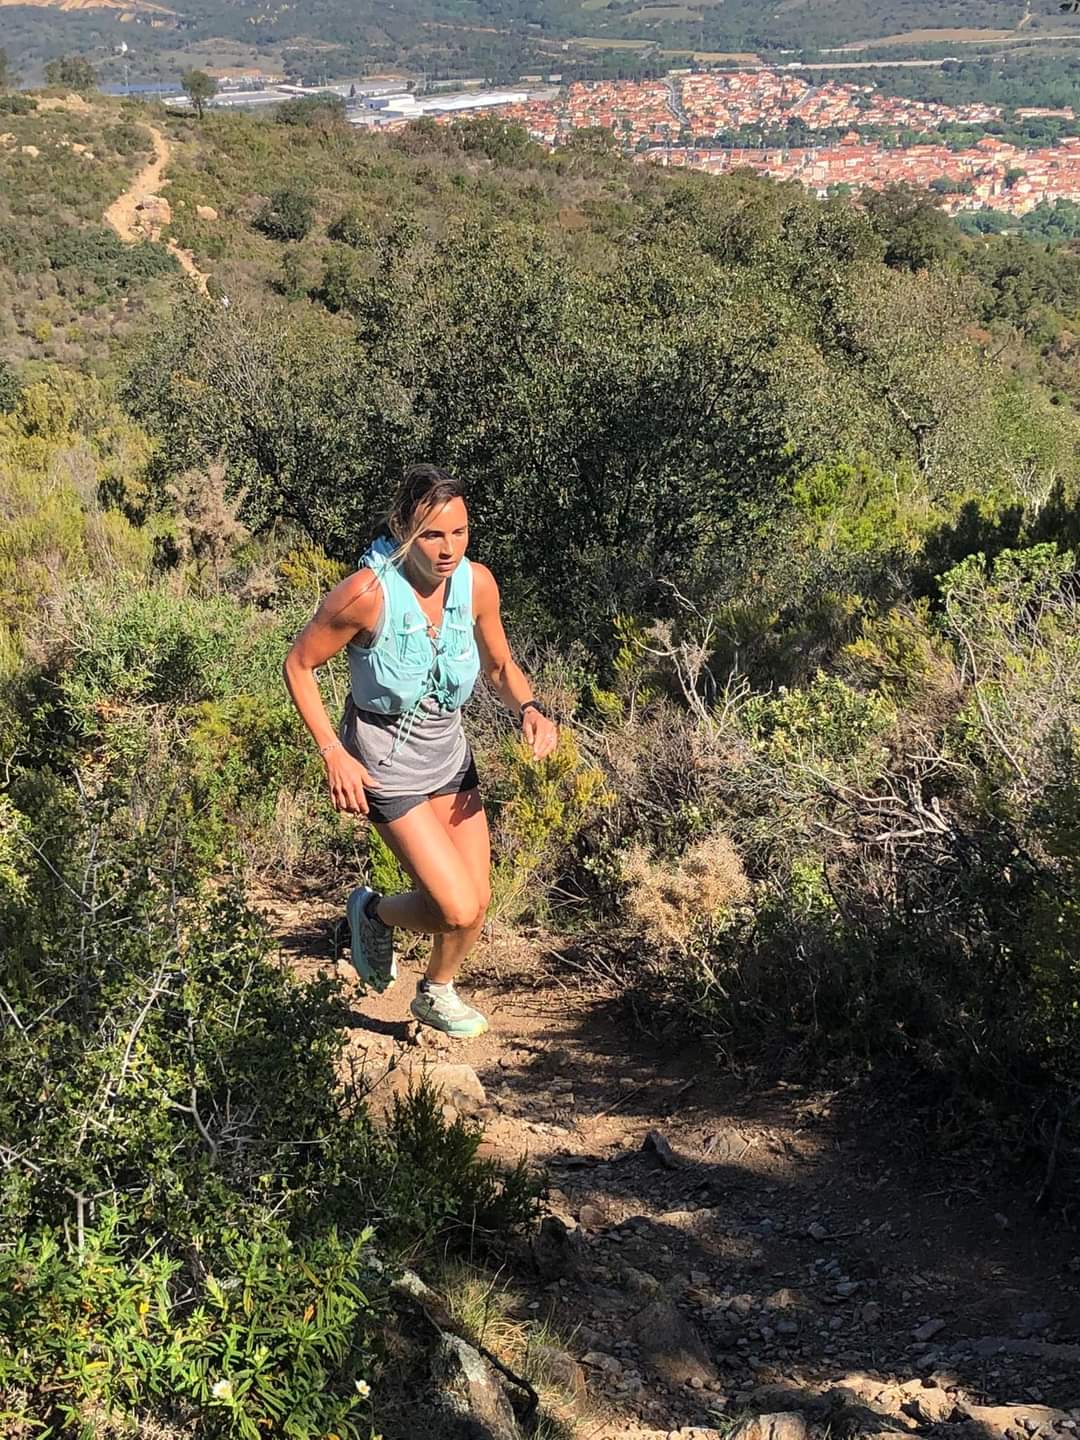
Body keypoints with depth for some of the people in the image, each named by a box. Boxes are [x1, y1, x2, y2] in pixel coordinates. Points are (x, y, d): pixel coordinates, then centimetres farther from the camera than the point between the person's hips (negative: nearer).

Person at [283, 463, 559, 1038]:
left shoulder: (476, 583, -12)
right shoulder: (367, 592, -27)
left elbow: (500, 665, 6)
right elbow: (298, 665, -13)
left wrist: (529, 709, -14)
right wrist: (333, 754, -18)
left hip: (449, 753, 5)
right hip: (385, 764, -5)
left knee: (476, 903, 9)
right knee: (457, 908, -12)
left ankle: (438, 993, 41)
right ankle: (375, 912, 23)